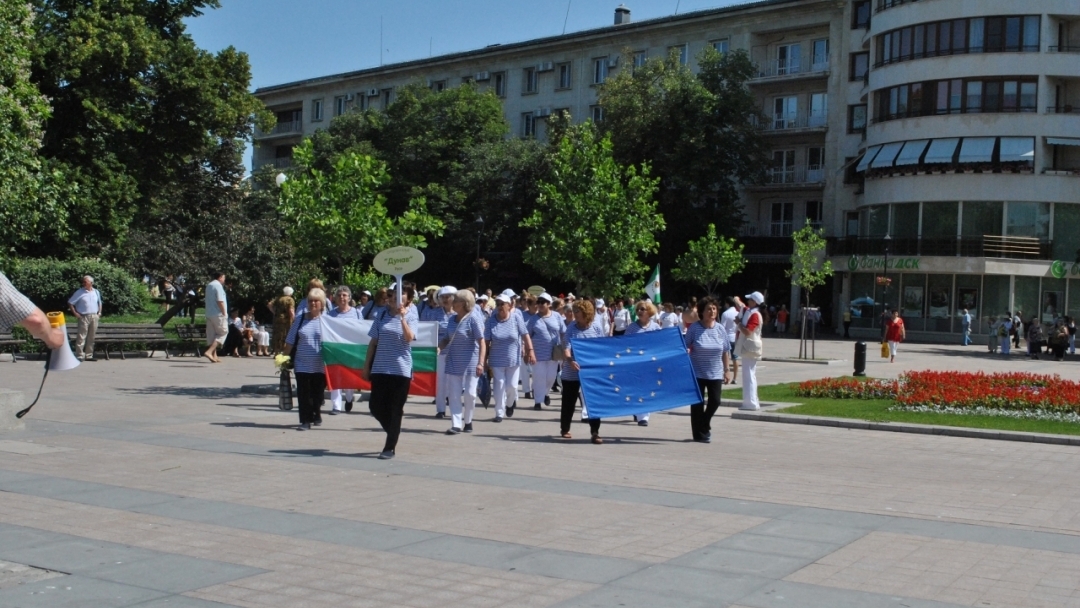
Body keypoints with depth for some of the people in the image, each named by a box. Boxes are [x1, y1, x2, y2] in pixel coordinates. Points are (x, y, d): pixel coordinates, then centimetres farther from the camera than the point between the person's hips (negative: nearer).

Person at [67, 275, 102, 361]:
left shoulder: (96, 292, 10)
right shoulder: (79, 292, -3)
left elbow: (99, 303, 25)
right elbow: (70, 303, -1)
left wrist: (99, 312, 13)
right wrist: (75, 313, -7)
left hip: (94, 317, 4)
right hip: (84, 317, -4)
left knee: (91, 338, 8)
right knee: (81, 337, -7)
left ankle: (89, 355, 14)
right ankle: (79, 356, -5)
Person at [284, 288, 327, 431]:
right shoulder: (300, 319, 5)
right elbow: (290, 341, 9)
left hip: (320, 365, -1)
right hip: (302, 364, 1)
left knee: (317, 392, 10)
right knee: (303, 393, -2)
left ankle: (316, 415, 31)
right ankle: (306, 420, 1)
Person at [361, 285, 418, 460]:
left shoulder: (411, 317, -2)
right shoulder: (382, 316, 6)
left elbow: (409, 337, -20)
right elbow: (373, 342, 10)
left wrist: (402, 316, -25)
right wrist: (366, 366, 9)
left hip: (401, 370, -3)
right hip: (379, 368, 3)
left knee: (395, 410, 1)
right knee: (375, 406, 3)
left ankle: (390, 448, 10)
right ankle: (393, 431, 29)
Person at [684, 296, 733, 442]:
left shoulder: (720, 328, 1)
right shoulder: (694, 327, -7)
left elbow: (726, 351, 8)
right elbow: (686, 348, -3)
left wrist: (726, 370, 8)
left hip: (715, 373, 3)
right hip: (697, 372, -3)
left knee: (715, 401, 1)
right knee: (698, 403, 2)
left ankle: (704, 425, 28)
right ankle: (699, 434, 13)